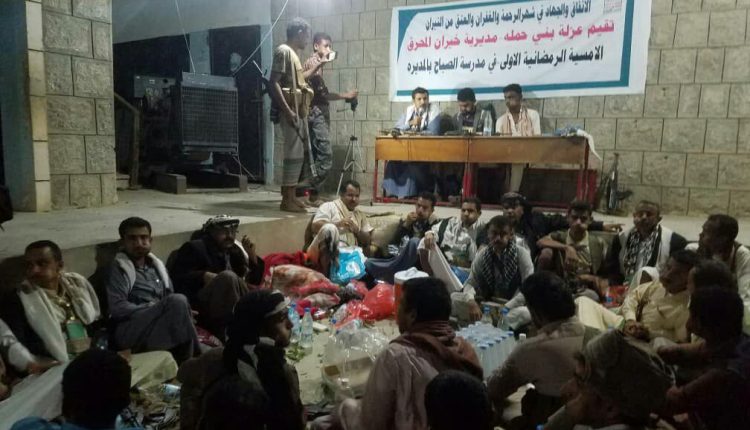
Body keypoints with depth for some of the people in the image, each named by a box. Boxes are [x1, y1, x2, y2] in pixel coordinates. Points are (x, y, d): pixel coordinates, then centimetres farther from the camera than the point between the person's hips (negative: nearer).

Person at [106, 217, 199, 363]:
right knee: (178, 301, -31)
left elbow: (170, 299, 17)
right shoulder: (118, 268, 1)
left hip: (162, 328, 7)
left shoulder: (157, 266, 20)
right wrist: (155, 308, -16)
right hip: (129, 331, -7)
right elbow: (117, 308, -12)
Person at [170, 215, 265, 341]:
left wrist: (252, 255, 6)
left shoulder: (235, 250, 20)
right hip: (200, 304, -5)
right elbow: (175, 276, -5)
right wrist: (203, 276, -20)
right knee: (228, 276, -32)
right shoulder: (194, 247, 6)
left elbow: (255, 280, 20)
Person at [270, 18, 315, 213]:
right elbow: (274, 83, -19)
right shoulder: (283, 51, -10)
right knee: (294, 153, -9)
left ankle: (291, 196, 16)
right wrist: (287, 111, -24)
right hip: (291, 111, -10)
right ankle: (287, 200, -5)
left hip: (299, 111, 10)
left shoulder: (292, 53, 19)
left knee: (302, 152, 10)